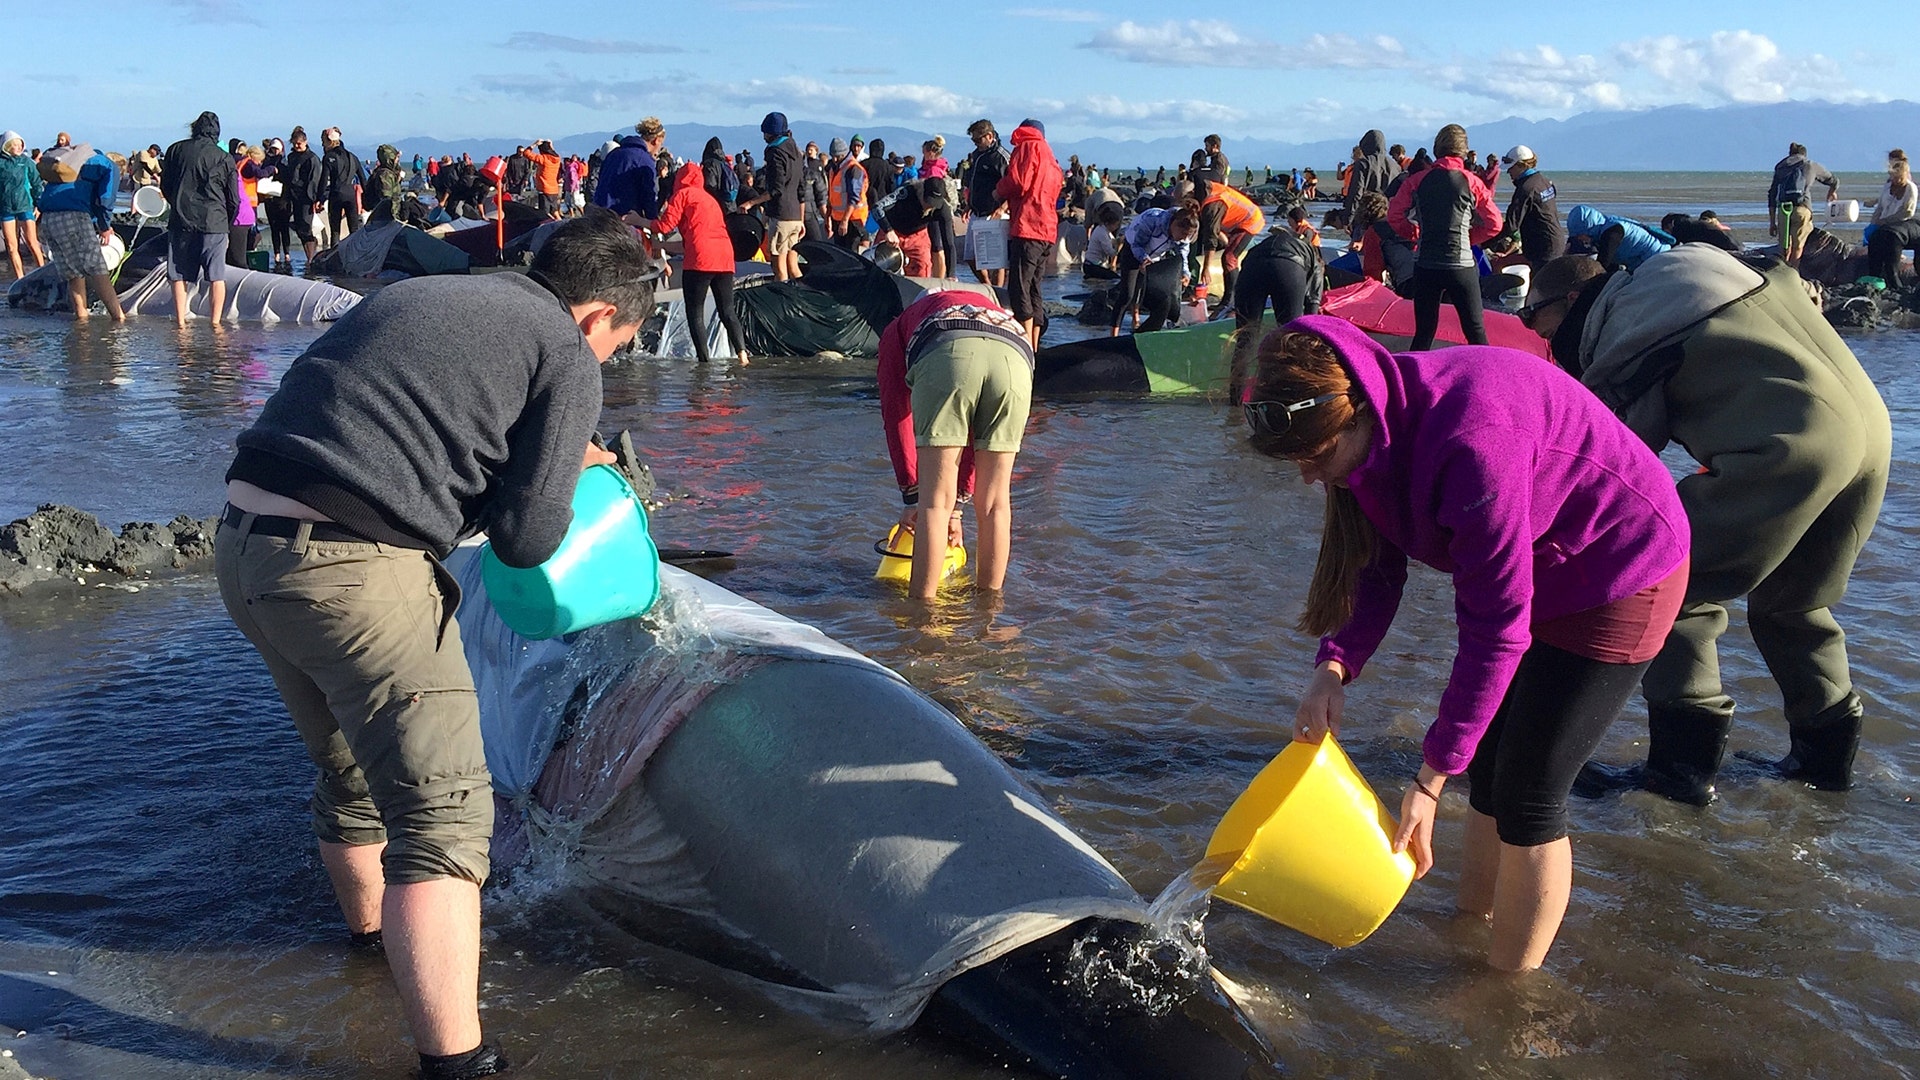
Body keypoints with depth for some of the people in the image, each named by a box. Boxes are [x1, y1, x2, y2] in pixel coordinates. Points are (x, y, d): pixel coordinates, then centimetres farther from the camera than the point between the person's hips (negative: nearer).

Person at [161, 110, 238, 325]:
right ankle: (215, 322, -2)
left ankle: (180, 320, 7)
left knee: (179, 275, 8)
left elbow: (165, 186, 14)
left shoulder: (176, 150, 6)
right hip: (213, 222, -2)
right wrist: (227, 224, 16)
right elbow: (234, 199, 2)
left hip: (180, 221, 2)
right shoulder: (224, 159, -1)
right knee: (216, 276, 1)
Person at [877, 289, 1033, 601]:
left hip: (947, 354, -3)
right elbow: (974, 435, 43)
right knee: (995, 502, 14)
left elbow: (896, 416, 28)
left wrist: (912, 497, 29)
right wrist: (956, 505, 45)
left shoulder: (896, 330, 38)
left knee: (935, 500, 3)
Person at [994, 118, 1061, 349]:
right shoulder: (1051, 159, 26)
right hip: (1048, 229, 9)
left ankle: (1027, 347, -17)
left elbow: (1018, 183, -12)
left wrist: (999, 190, 8)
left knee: (1018, 287, -11)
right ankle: (1034, 346, 13)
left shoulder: (1028, 147, 0)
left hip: (1028, 227, -9)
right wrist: (1009, 203, 19)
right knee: (1034, 288, 12)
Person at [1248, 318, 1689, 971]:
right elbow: (1375, 565, -3)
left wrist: (1433, 775, -28)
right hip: (1535, 570, 9)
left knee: (1527, 795, -5)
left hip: (1620, 578, -8)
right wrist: (1334, 666, -22)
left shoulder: (1468, 438, -37)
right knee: (1489, 764, 14)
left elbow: (1496, 623, -33)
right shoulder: (1381, 430, -10)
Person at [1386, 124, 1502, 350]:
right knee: (1475, 331, 6)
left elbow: (1394, 215, 1)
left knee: (1424, 332, 9)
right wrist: (1469, 238, 14)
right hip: (1460, 265, -2)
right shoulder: (1471, 182, -1)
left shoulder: (1417, 180, 2)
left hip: (1425, 266, 2)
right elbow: (1494, 223, 1)